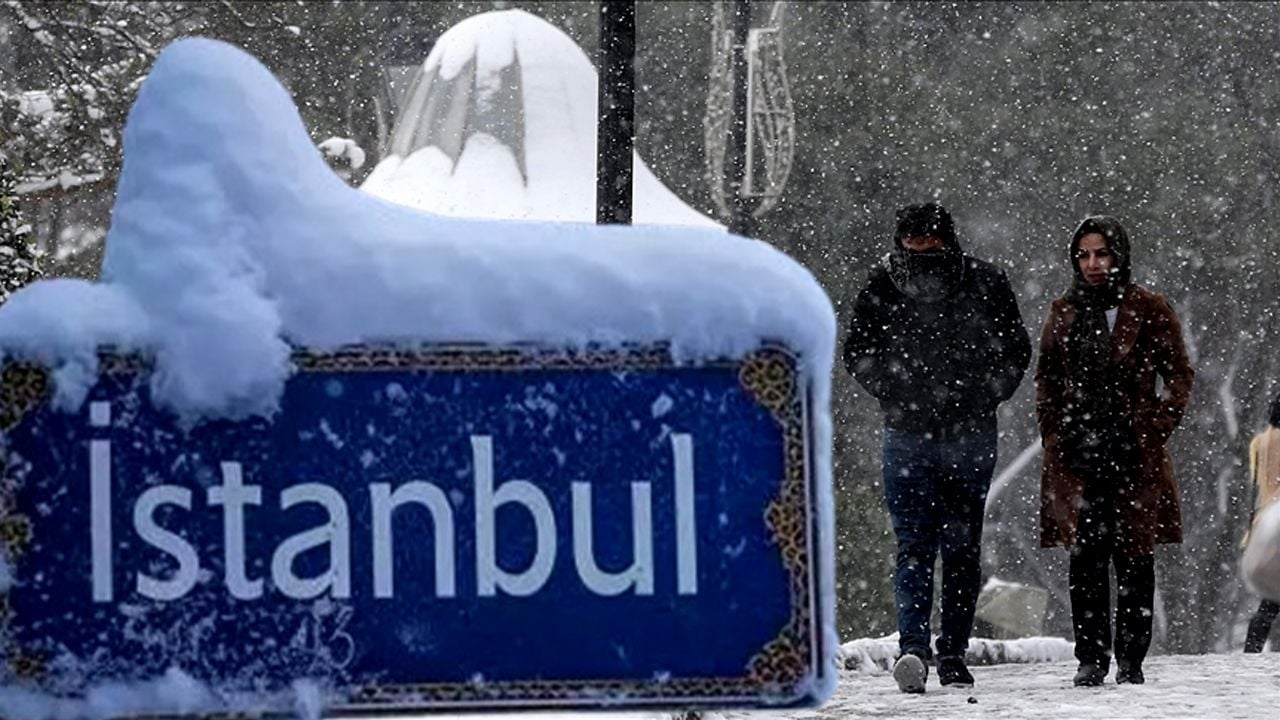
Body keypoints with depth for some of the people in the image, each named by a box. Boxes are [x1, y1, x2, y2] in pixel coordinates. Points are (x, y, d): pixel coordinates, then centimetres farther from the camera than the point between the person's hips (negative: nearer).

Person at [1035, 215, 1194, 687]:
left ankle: (1131, 661, 4)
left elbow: (1179, 377, 4)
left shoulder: (1148, 312, 2)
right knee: (1085, 557, -2)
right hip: (1077, 453, 2)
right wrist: (1054, 433, 7)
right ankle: (1091, 659, 2)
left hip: (1133, 453, -2)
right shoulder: (1064, 313, 12)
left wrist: (1155, 431, -5)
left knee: (1133, 558, 0)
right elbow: (1046, 378, 19)